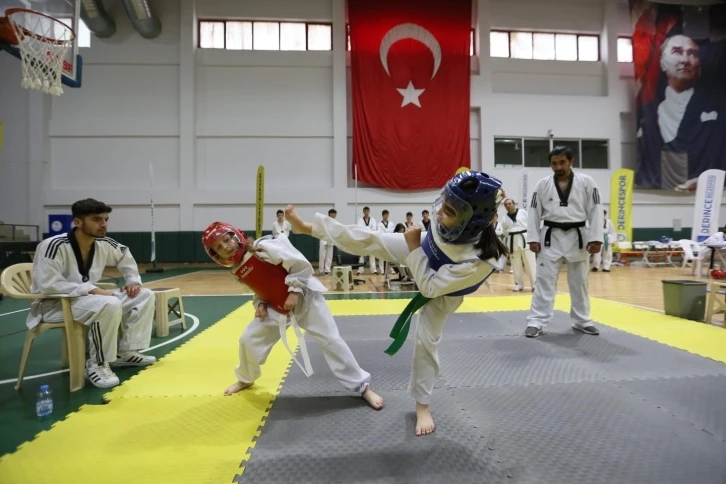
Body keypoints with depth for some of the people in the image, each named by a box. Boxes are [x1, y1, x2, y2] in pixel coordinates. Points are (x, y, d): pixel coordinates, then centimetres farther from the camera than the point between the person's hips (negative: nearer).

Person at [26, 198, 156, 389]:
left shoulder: (104, 244, -1)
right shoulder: (53, 246, -23)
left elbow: (126, 258, 18)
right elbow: (47, 285, -29)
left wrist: (133, 281, 3)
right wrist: (91, 289, -31)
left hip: (88, 297, 8)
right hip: (54, 304, -8)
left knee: (146, 296, -2)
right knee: (110, 305, -37)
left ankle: (126, 352, 4)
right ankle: (97, 365, -18)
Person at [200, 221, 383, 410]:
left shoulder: (263, 247, -21)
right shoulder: (237, 270, 2)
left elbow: (300, 264, -23)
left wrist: (294, 292, -23)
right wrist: (260, 304, -4)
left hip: (304, 298, -6)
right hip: (276, 308, 7)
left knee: (330, 340, -6)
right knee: (248, 340, 8)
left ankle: (362, 386, 7)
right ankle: (245, 379, 39)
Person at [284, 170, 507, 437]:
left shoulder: (480, 260, -47)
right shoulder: (449, 214, -36)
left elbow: (429, 288, -35)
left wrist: (414, 248, -32)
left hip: (441, 290, -4)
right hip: (425, 249, 4)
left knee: (426, 341, 2)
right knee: (369, 241, 2)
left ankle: (422, 404, 25)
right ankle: (307, 227, 19)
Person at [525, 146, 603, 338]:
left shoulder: (587, 182, 0)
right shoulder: (542, 185, 1)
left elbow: (595, 211, -2)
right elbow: (534, 213, 1)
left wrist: (595, 238, -8)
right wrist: (533, 239, -5)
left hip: (577, 237, 1)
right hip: (551, 237, -1)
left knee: (579, 282, 12)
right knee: (545, 281, -2)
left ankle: (582, 320, 27)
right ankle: (536, 321, 3)